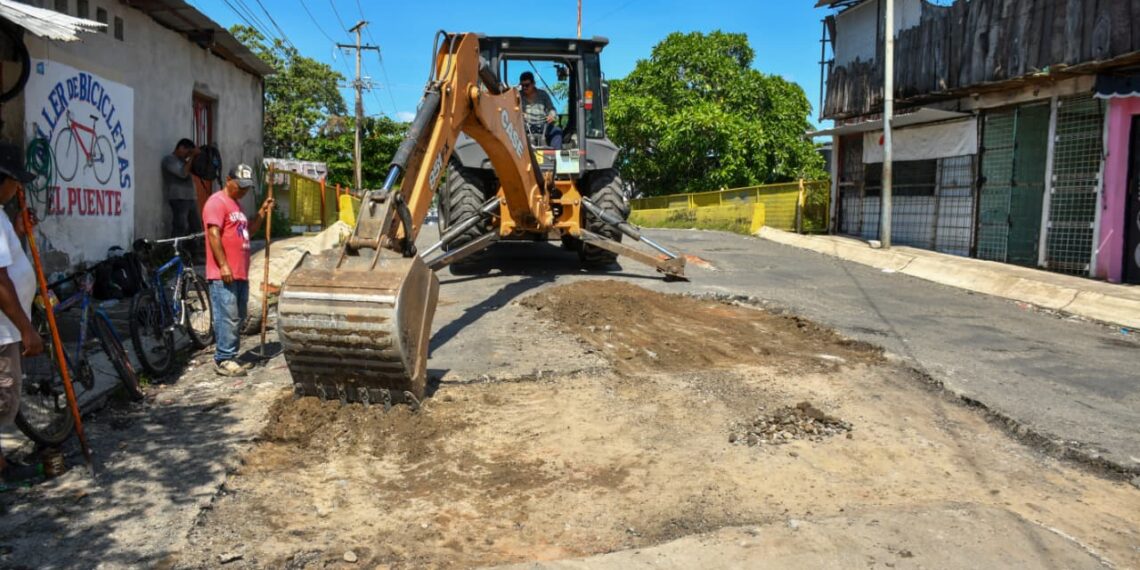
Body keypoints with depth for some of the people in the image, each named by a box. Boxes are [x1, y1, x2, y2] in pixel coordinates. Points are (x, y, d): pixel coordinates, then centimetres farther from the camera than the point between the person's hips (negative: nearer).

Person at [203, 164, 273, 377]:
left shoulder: (236, 204, 21)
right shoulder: (217, 202, -9)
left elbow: (247, 231, 27)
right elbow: (214, 234, -18)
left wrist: (262, 212, 14)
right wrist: (223, 266, -23)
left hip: (240, 274, 10)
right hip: (223, 275, -10)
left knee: (237, 318, 12)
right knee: (227, 318, -10)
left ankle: (230, 358, 19)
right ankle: (223, 361, -5)